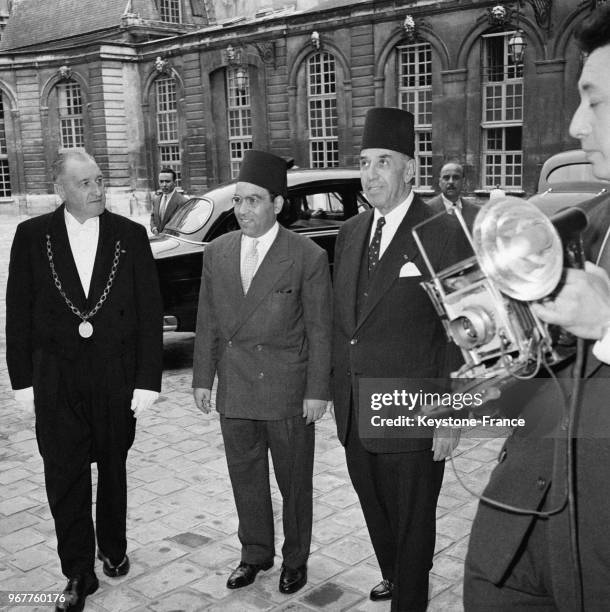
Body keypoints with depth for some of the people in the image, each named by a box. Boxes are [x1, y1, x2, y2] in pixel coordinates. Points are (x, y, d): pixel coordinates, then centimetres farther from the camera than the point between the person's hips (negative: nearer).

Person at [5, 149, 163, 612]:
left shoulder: (130, 236, -2)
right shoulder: (32, 236, -1)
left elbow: (150, 313, -3)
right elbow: (19, 312, 2)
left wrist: (148, 380, -8)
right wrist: (22, 379, -1)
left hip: (117, 377, 0)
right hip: (56, 380, 0)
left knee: (113, 468, 15)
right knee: (65, 477, 3)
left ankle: (113, 549, 36)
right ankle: (79, 574, 17)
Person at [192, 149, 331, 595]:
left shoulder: (308, 257, -10)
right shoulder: (217, 253, 4)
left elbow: (319, 330, -8)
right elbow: (207, 322, 9)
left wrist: (317, 391, -9)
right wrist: (203, 378, 7)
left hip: (288, 394, -4)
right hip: (234, 392, 4)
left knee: (294, 483, 12)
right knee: (246, 479, 17)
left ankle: (295, 560, 32)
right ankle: (255, 554, 37)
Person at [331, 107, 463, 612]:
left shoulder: (442, 234, -12)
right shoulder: (350, 233, 8)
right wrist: (338, 391, 10)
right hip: (355, 415, 6)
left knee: (413, 526, 10)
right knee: (376, 513, 23)